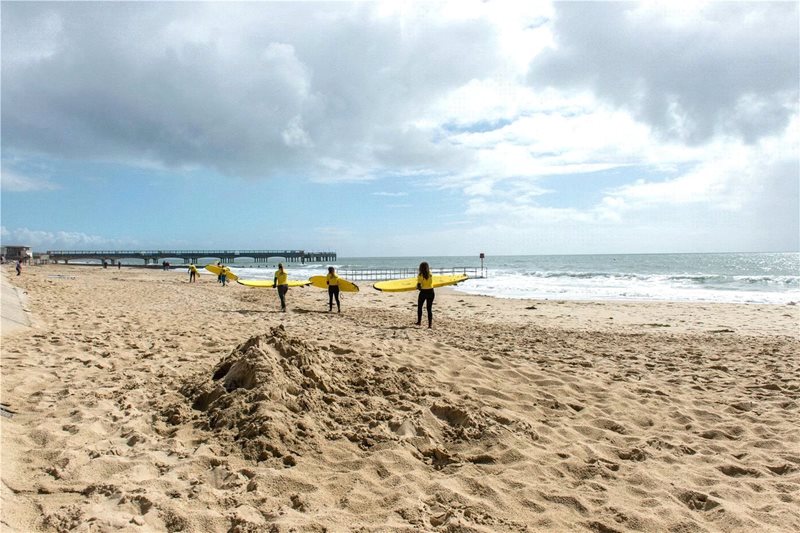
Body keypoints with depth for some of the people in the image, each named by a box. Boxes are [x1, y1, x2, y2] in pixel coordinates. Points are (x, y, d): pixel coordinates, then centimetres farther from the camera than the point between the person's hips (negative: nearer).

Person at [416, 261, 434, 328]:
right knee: (429, 308, 7)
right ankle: (430, 324, 1)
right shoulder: (430, 274, -2)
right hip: (430, 292, 3)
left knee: (419, 307, 19)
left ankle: (419, 321, 26)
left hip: (423, 292, -3)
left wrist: (419, 288, 7)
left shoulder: (420, 275, -13)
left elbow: (419, 285, -13)